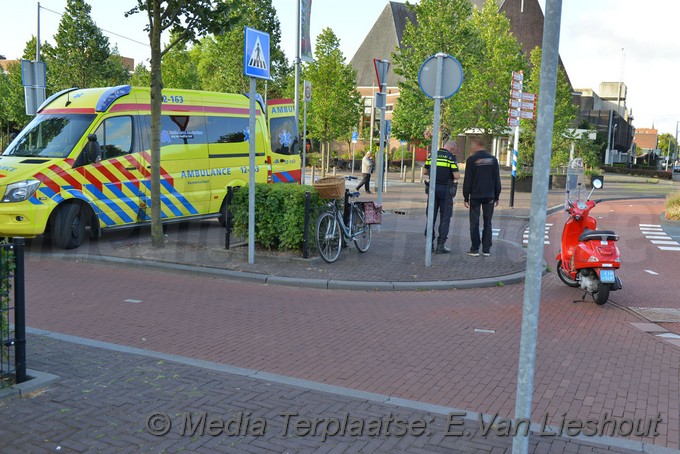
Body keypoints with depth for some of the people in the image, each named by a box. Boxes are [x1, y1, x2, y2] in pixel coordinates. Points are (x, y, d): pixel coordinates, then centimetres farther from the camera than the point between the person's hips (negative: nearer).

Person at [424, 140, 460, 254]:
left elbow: (425, 171, 12)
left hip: (432, 188, 4)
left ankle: (430, 244, 10)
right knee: (445, 218, 1)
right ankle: (440, 246, -1)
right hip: (446, 189, -4)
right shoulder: (451, 157, -8)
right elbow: (456, 176, -13)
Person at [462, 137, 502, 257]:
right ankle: (486, 249, 8)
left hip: (475, 196, -3)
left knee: (474, 223, 3)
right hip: (489, 196, 3)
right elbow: (497, 180, 8)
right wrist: (496, 197, 13)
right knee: (487, 223, 8)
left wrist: (466, 197, -1)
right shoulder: (493, 159, 6)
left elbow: (467, 180, -6)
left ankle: (475, 249, 3)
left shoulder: (471, 159, -6)